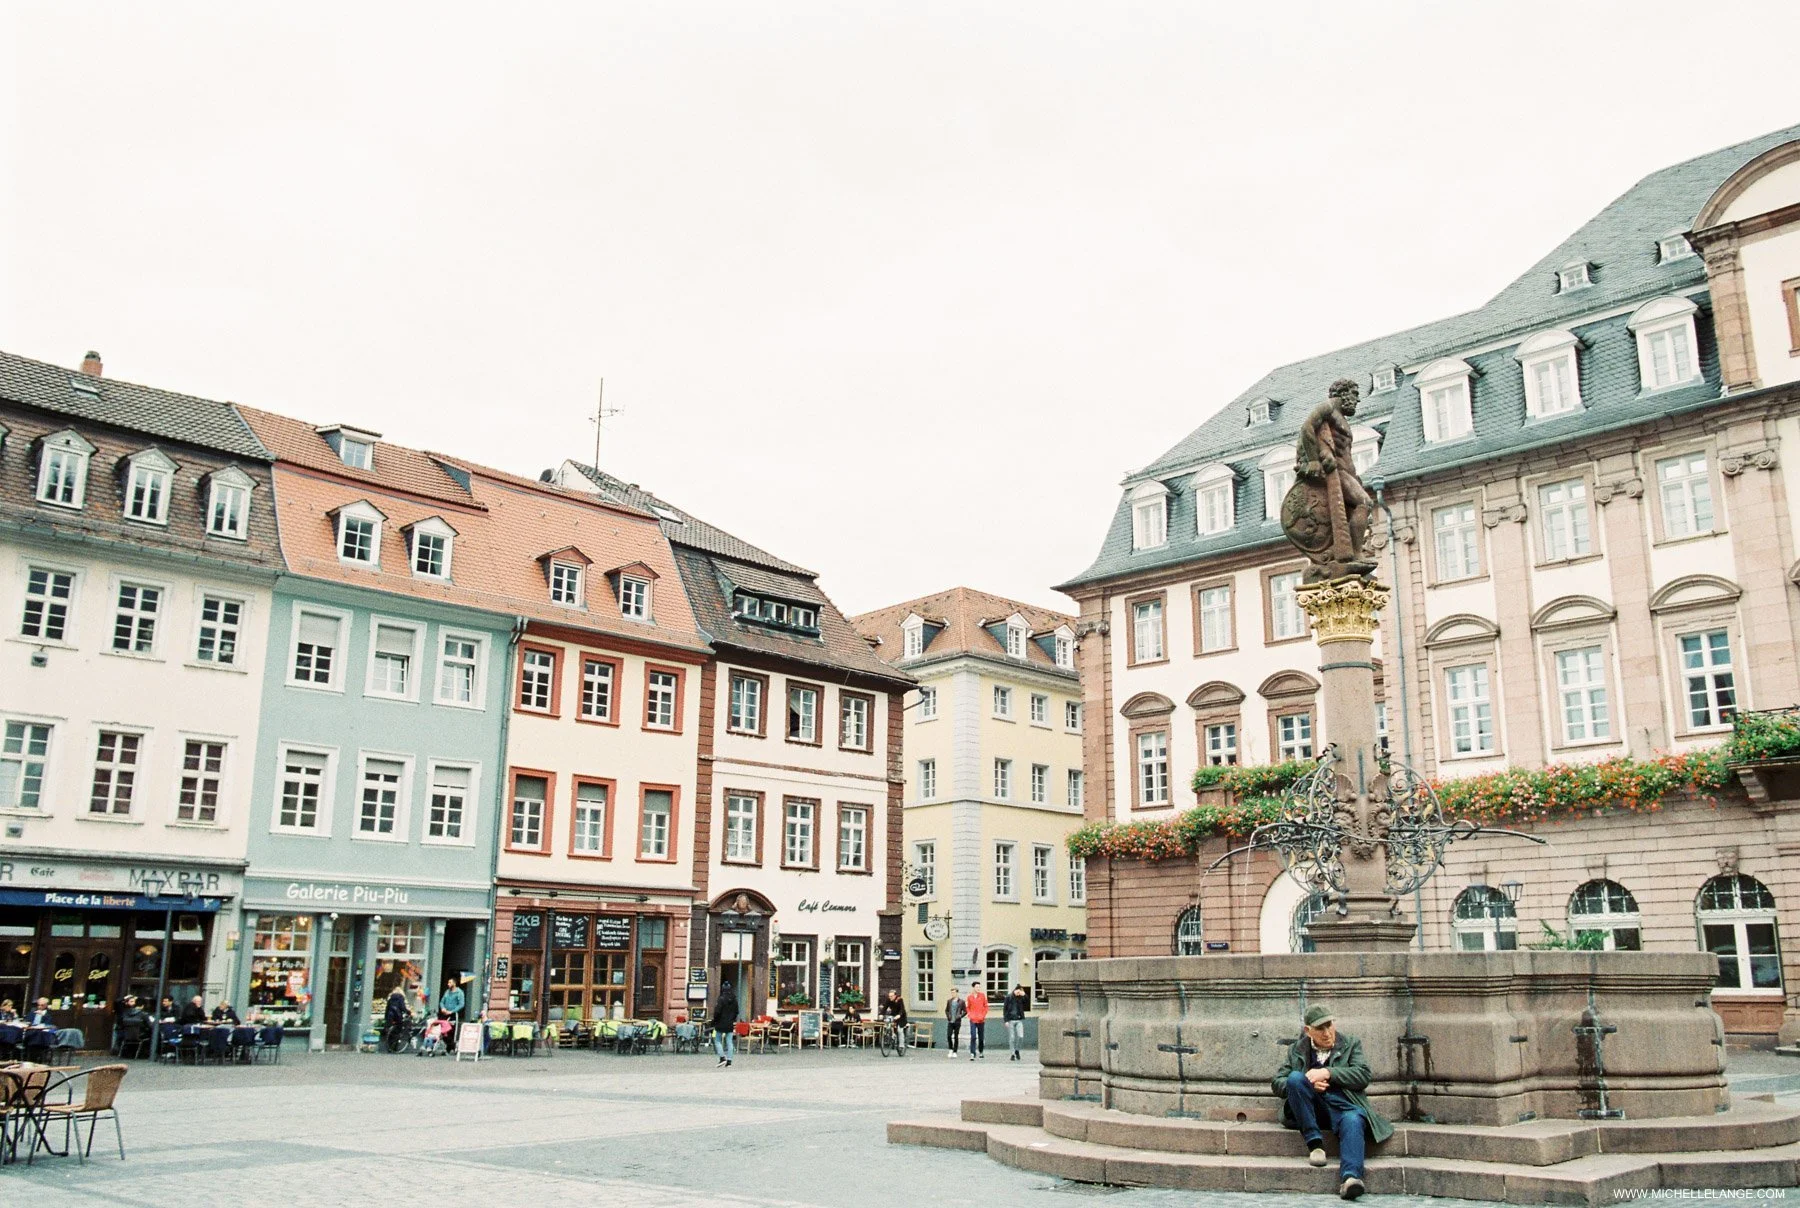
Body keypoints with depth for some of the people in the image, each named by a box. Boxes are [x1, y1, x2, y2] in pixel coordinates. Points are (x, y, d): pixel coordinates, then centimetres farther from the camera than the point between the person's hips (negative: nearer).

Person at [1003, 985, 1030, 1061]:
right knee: (1012, 1038, 1)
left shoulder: (1022, 998, 6)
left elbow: (1027, 1005, -5)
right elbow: (1004, 1009, 1)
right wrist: (1006, 1020, -6)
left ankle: (1017, 1050, 13)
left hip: (1019, 1020, 1)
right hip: (1011, 1020, -1)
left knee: (1021, 1036, -9)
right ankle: (1013, 1054, 10)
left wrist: (1025, 995, -15)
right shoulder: (1009, 997, 0)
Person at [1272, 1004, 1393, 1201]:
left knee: (1353, 1121, -36)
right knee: (1295, 1077, -28)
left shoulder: (1351, 1044, 18)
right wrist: (1307, 1083, -6)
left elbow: (1364, 1076, 2)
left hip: (1342, 1103, -1)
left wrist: (1328, 1073, -10)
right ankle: (1314, 1143, -26)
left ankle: (1350, 1178, -56)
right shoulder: (1297, 1050, 20)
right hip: (1311, 1107, 2)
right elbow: (1276, 1083, 13)